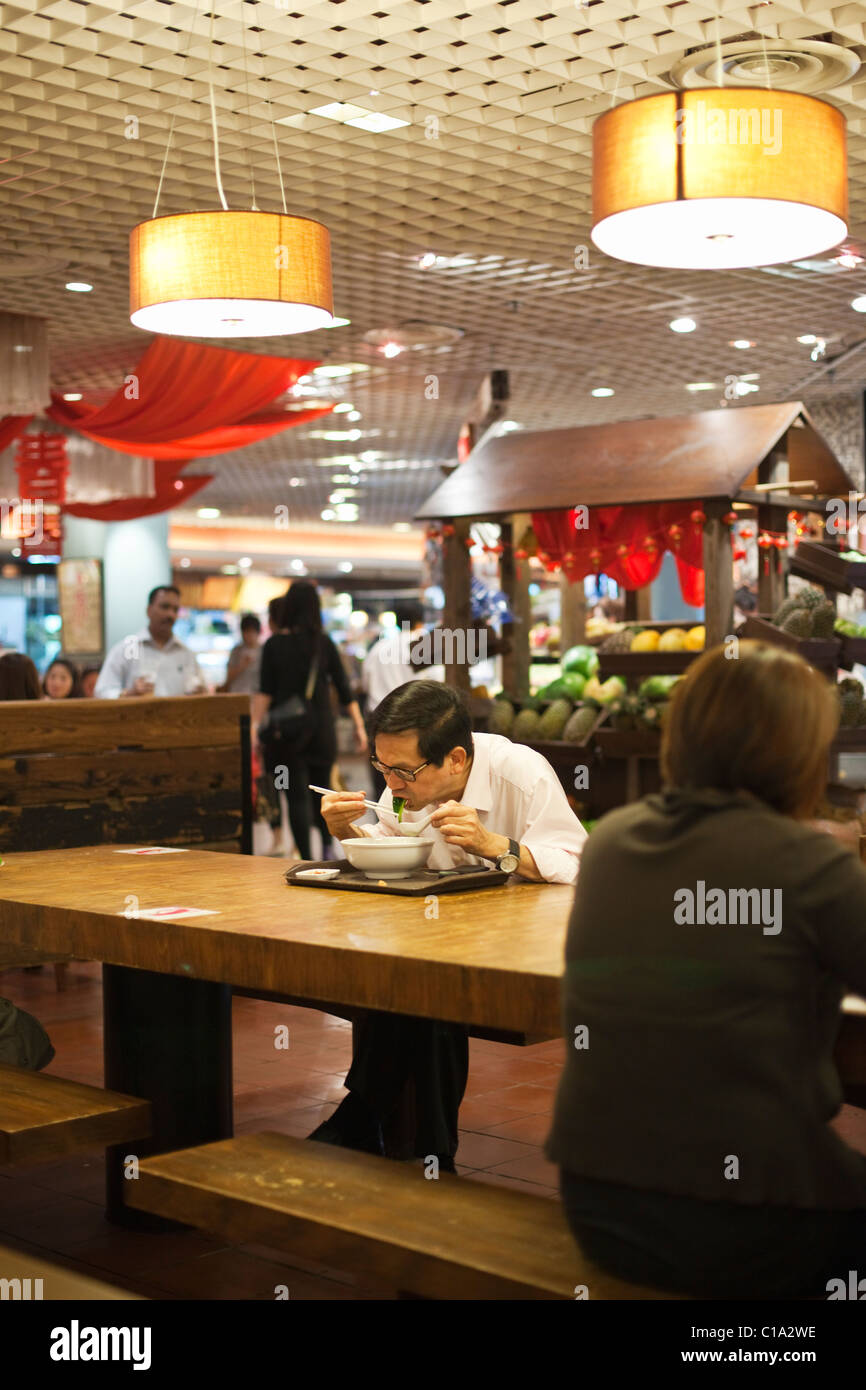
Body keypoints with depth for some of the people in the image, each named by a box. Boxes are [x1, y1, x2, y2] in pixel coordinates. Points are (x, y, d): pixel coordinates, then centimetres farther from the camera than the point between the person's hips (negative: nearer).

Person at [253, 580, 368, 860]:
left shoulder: (274, 644, -4)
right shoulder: (324, 643, 0)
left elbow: (265, 692, -8)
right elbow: (344, 689, 2)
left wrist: (255, 726, -5)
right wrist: (359, 726, 7)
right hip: (321, 729, 2)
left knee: (296, 795, 1)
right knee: (322, 788, 18)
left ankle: (306, 859, -4)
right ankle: (328, 844, 3)